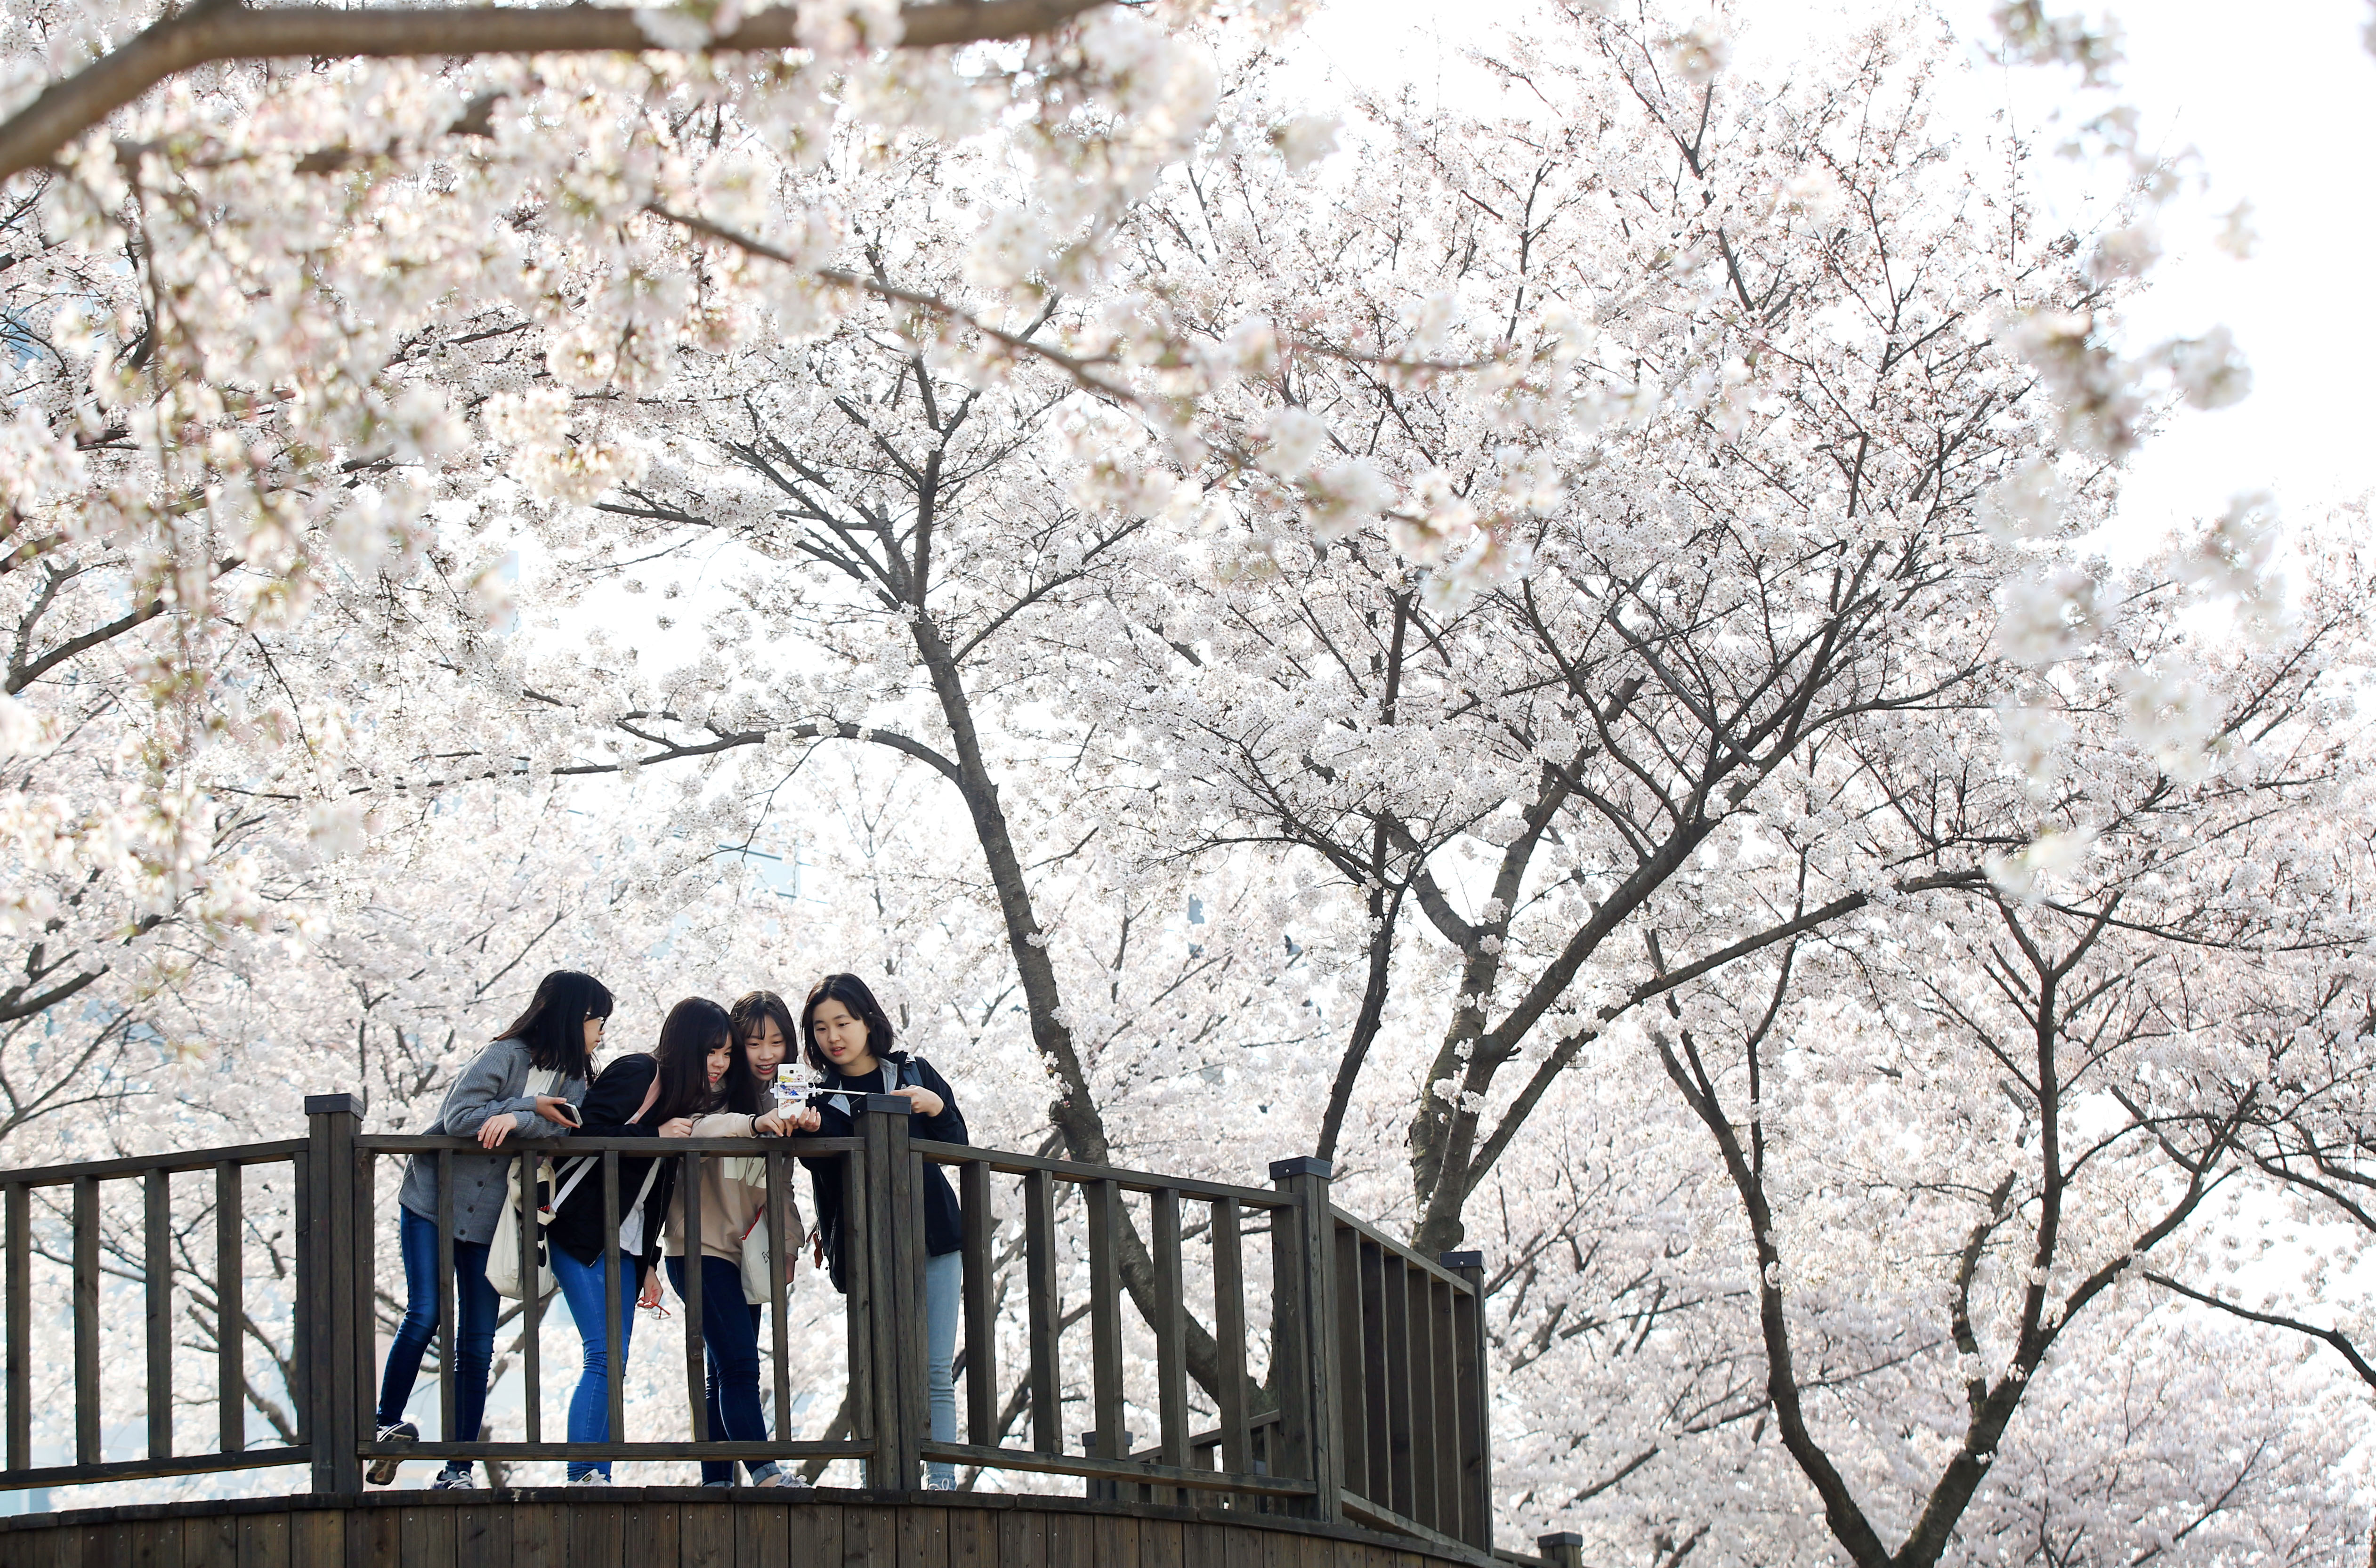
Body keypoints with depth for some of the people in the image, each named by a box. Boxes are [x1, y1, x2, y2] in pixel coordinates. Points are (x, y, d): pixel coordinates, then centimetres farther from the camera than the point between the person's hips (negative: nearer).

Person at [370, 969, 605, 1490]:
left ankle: (457, 1470, 2)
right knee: (424, 1315, -17)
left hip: (491, 1218, 5)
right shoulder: (506, 1055, -11)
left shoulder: (572, 1079, 7)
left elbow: (563, 1126, -12)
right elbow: (457, 1117, -21)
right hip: (432, 1203, -5)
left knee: (477, 1346, 0)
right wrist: (530, 1107, -18)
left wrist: (516, 1120, -28)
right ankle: (388, 1424, -1)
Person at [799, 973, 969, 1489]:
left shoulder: (913, 1072, 9)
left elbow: (958, 1146, 8)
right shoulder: (821, 1097, 6)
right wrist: (811, 1132, -29)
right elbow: (828, 1173, -9)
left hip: (934, 1238, 1)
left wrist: (937, 1107, -12)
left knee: (937, 1370, -2)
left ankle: (943, 1481, -1)